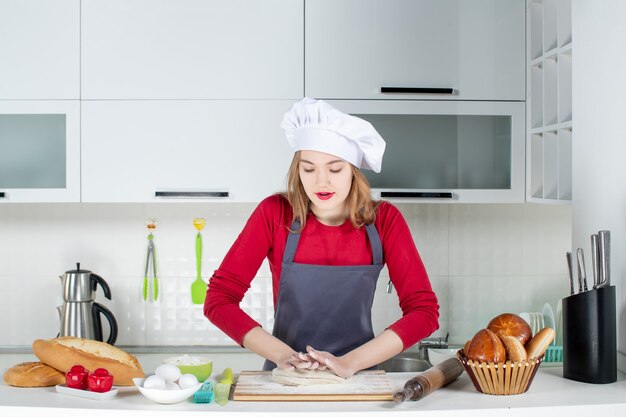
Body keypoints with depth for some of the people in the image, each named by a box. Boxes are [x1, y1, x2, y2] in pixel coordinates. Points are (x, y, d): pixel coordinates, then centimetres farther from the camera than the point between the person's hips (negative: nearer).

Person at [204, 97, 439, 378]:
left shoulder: (384, 220, -6)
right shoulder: (275, 214, -7)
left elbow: (424, 310, -10)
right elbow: (218, 298, -8)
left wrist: (349, 362, -20)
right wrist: (282, 355, -20)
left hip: (355, 379, 0)